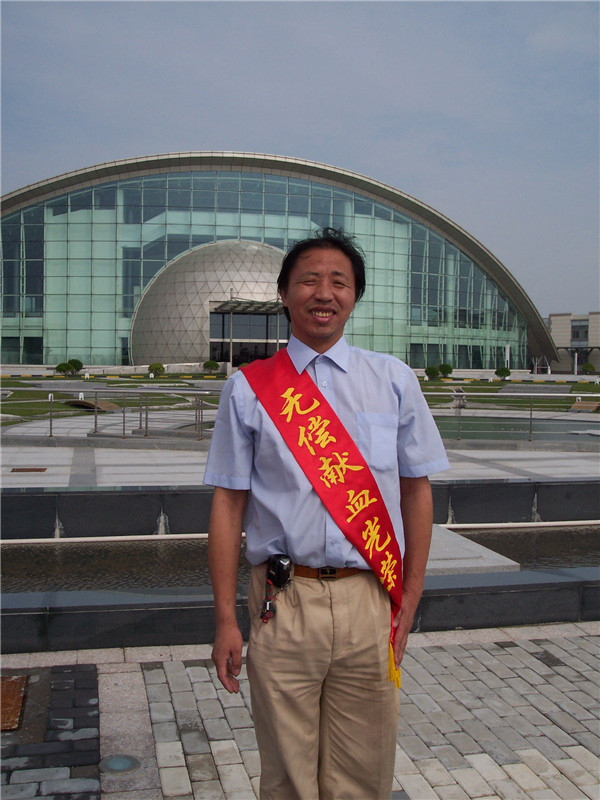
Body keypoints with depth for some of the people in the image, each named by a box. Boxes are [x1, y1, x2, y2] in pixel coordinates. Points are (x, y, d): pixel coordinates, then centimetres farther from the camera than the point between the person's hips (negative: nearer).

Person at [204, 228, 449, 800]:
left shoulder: (394, 380, 6)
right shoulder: (248, 389, 2)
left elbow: (417, 491, 8)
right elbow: (228, 504, 1)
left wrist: (409, 602, 4)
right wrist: (226, 620, -2)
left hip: (370, 603, 1)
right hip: (282, 604, -1)